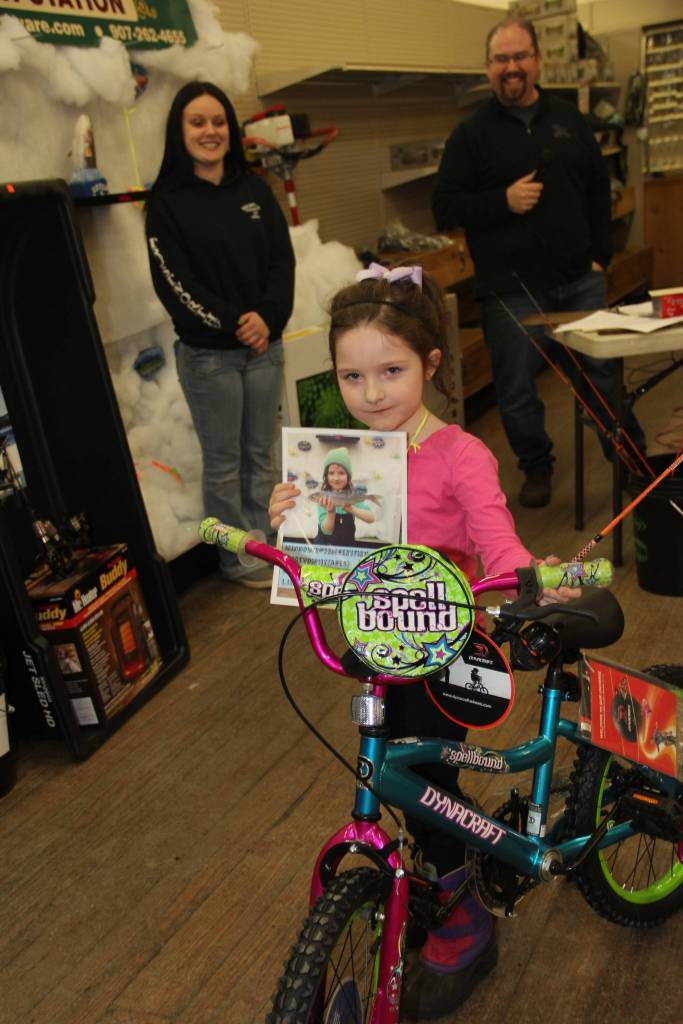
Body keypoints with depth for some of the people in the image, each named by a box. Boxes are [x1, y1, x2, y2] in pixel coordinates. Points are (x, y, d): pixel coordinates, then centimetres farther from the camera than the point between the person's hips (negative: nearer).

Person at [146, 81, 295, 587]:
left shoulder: (254, 188, 10)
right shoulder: (167, 200, -3)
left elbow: (283, 259, 4)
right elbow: (173, 280, -9)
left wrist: (267, 317, -12)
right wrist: (231, 324, -14)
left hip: (265, 343, 4)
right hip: (208, 352, -4)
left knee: (261, 454, 12)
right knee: (224, 461, 5)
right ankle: (237, 558, 18)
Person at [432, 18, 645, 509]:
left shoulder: (570, 119, 11)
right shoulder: (472, 133, 0)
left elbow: (599, 189, 16)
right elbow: (445, 208, -4)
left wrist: (601, 255, 7)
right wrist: (502, 201, -17)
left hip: (579, 280, 3)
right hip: (511, 289, -3)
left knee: (603, 375, 12)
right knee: (517, 390, 4)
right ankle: (536, 465, 28)